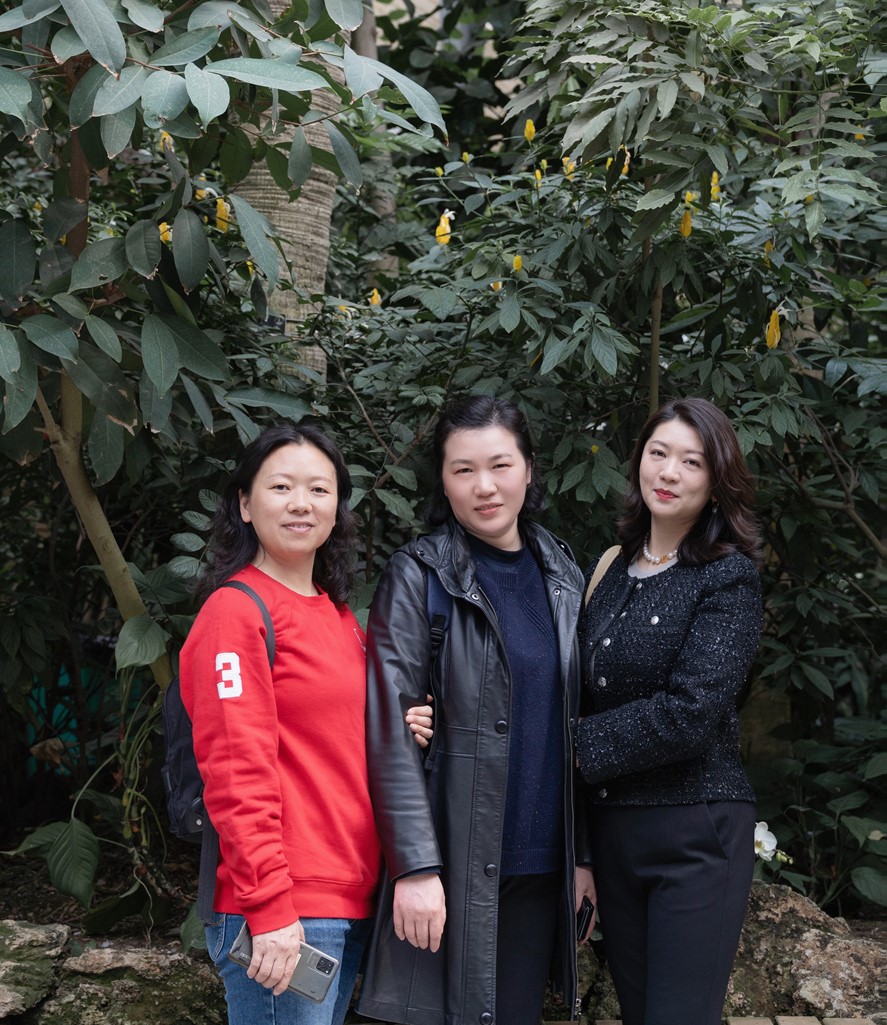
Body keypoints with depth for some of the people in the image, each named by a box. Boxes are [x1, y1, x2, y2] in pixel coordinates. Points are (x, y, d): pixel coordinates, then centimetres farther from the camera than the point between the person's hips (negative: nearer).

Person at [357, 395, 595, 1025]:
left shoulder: (563, 577, 10)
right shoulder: (417, 578, -5)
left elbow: (574, 728, 13)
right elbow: (391, 732, -12)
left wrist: (583, 854, 10)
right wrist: (416, 866, -17)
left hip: (541, 868, 5)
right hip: (453, 869, -4)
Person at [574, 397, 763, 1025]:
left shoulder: (730, 578, -9)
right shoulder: (614, 570, 9)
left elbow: (690, 711, -19)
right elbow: (589, 693, 13)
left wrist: (577, 746, -12)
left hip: (695, 832, -6)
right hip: (611, 826, 6)